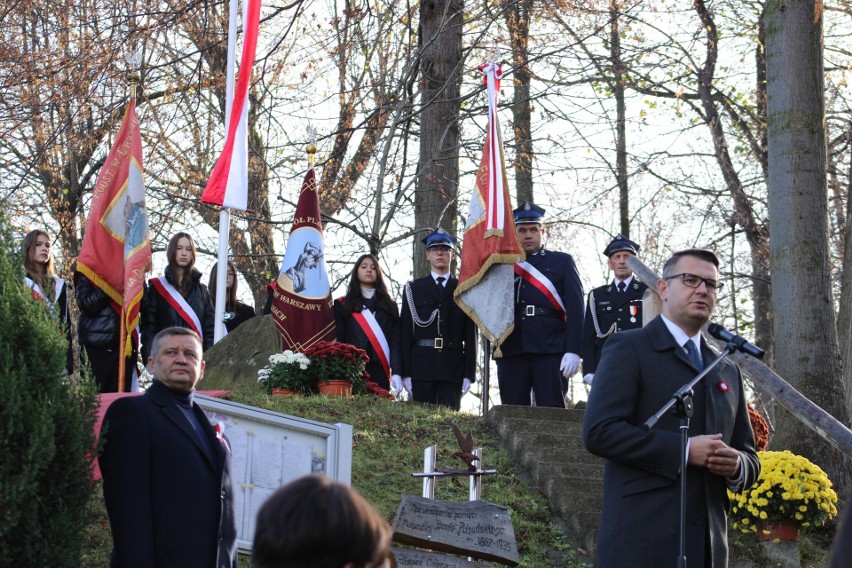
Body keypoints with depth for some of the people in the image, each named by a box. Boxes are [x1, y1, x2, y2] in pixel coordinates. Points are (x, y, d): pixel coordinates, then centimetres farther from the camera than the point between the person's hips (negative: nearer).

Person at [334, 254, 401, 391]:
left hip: (380, 372, 1)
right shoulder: (343, 304, 13)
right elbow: (338, 339, 4)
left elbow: (395, 340, 7)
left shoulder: (389, 305, 17)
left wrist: (396, 372, -6)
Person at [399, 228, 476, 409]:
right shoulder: (413, 289, 12)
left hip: (453, 367, 0)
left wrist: (469, 374, -1)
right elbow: (405, 332, 7)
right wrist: (405, 372, -1)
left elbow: (471, 335, 7)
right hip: (421, 365, 0)